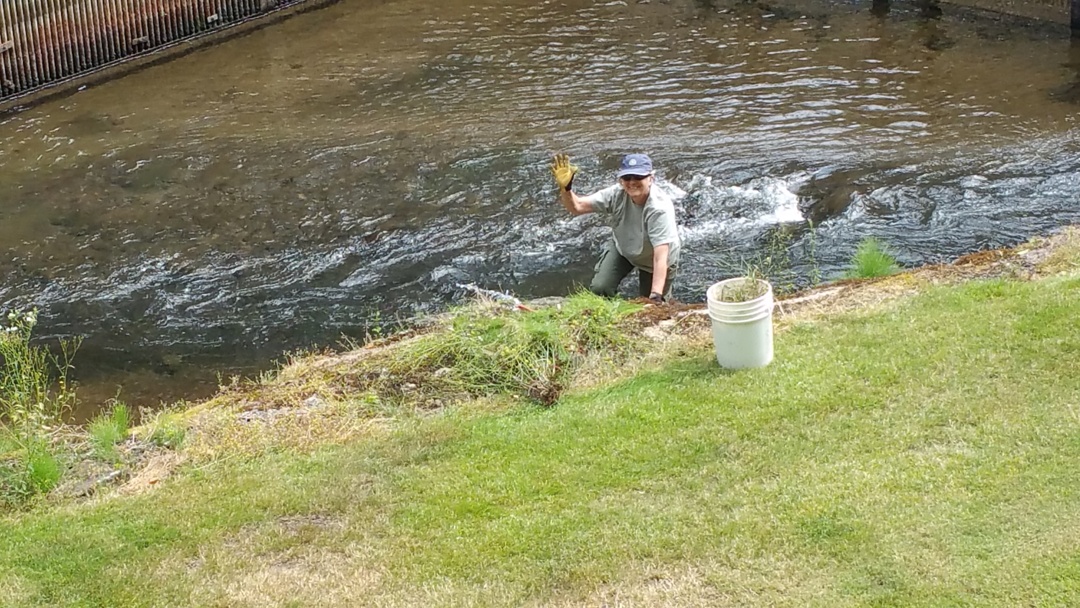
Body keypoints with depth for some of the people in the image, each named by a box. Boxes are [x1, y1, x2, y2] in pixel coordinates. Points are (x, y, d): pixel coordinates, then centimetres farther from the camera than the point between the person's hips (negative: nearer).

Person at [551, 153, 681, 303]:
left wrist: (656, 297, -51)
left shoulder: (660, 208, -39)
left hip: (653, 258, -3)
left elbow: (660, 258, -43)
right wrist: (565, 188, -47)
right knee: (599, 289, -13)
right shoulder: (616, 194, -27)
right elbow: (577, 207, -25)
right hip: (623, 248, 3)